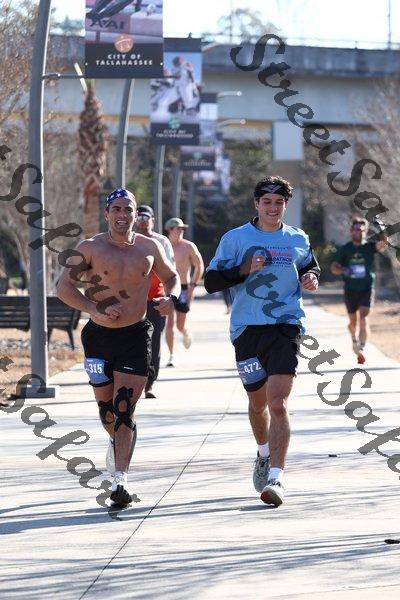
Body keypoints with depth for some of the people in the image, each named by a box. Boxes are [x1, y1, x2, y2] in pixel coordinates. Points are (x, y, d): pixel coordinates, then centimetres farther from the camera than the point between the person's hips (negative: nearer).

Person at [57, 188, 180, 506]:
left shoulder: (149, 248, 3)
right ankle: (117, 442, 46)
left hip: (136, 336, 0)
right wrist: (95, 310, -22)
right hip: (99, 335, 0)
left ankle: (120, 478, -17)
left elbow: (172, 277, 18)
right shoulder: (91, 248, -4)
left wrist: (171, 298, -5)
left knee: (125, 407, -11)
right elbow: (63, 286, -9)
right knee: (106, 404, 12)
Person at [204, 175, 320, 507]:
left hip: (286, 328, -1)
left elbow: (310, 266, 28)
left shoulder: (298, 240, 9)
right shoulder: (235, 239, 2)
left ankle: (276, 478, -18)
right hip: (248, 329, 1)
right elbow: (211, 281, 0)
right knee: (258, 402, 15)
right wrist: (245, 270, -14)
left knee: (278, 403, -15)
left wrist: (311, 277, 4)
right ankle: (264, 455, 44)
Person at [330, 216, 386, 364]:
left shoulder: (369, 247, -2)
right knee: (353, 321, 12)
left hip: (366, 289, -2)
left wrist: (380, 232, -35)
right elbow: (334, 267, -5)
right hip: (350, 290, 2)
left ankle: (362, 349, -21)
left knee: (363, 318, -17)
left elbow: (382, 245, -22)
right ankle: (354, 338, 43)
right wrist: (344, 270, -24)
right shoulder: (344, 249, 0)